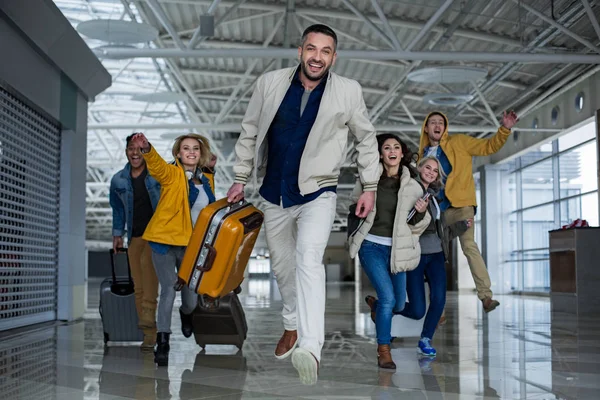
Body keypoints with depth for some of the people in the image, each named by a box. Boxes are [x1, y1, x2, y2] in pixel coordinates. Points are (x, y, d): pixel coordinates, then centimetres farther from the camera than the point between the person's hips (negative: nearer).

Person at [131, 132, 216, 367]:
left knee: (191, 299, 8)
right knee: (168, 289, -12)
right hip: (164, 241, -4)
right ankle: (162, 343, -5)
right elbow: (157, 164, -29)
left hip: (190, 245, 4)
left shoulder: (206, 181, 10)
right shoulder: (172, 174, -5)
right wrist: (146, 149, -51)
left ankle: (186, 313, 44)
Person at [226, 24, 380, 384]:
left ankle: (310, 348, -35)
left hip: (318, 192, -3)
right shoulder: (270, 83, -5)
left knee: (308, 259, -26)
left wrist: (370, 186, 5)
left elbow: (366, 138, 5)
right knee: (283, 265, 16)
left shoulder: (349, 91, -8)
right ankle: (293, 325, 41)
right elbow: (250, 131, 7)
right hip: (275, 193, 4)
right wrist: (241, 177, 9)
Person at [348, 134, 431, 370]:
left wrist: (422, 213, -15)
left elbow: (417, 226, 4)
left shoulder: (412, 186, 0)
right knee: (388, 298, -16)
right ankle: (383, 351, -1)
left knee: (398, 305, 11)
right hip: (371, 246, -3)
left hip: (396, 249, 3)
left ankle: (375, 305, 46)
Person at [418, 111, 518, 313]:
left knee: (469, 245, -21)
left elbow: (488, 146, 1)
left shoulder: (458, 142, 5)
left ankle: (486, 296, -23)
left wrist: (504, 129, -14)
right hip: (438, 208, 5)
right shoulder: (424, 154, 16)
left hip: (460, 204, -5)